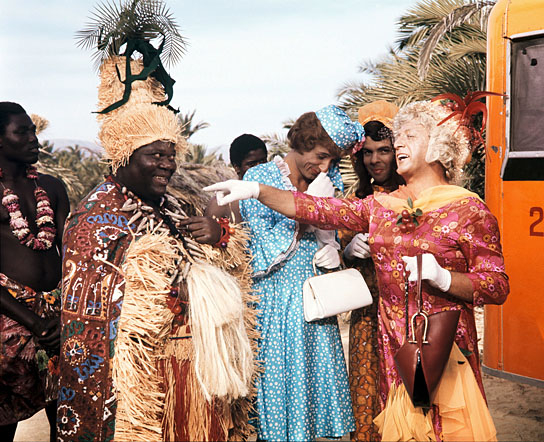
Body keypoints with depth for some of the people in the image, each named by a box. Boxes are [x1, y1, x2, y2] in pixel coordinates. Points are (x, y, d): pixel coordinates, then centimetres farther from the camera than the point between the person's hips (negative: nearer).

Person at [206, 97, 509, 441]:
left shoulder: (469, 210, -4)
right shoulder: (381, 206, 11)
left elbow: (498, 287, -8)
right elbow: (319, 210, 5)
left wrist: (443, 277, -23)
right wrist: (257, 190, -4)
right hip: (393, 349, 4)